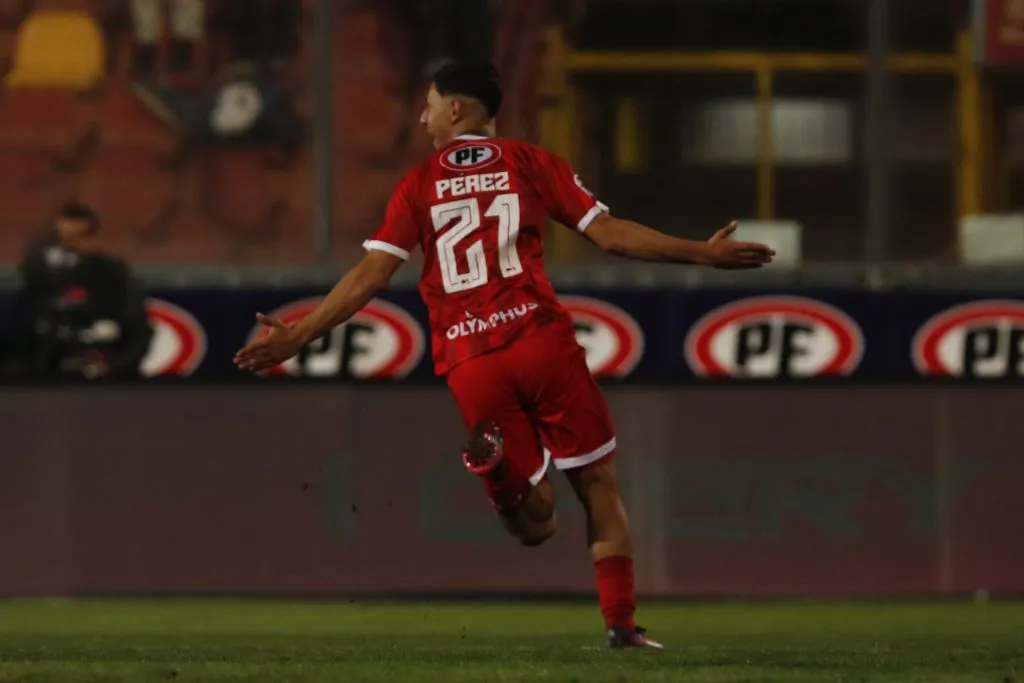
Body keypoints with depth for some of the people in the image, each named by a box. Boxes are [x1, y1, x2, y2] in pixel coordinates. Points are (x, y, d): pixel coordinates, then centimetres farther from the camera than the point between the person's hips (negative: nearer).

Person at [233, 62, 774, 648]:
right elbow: (609, 233, 4)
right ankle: (621, 622, 1)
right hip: (540, 338, -1)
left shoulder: (419, 184, 12)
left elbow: (371, 274, 6)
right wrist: (704, 253, 10)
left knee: (536, 523, 7)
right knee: (599, 482, 11)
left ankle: (495, 457, -25)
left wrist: (297, 337, 11)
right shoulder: (531, 163, 10)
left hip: (468, 363, 1)